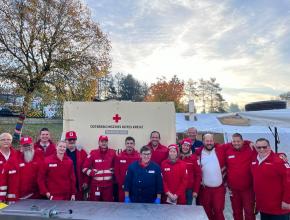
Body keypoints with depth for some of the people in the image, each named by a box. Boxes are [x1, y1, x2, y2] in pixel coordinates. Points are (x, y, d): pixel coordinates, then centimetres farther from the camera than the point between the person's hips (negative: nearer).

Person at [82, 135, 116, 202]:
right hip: (95, 184, -1)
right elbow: (84, 167, 2)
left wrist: (114, 173, 3)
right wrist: (92, 173, -7)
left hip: (108, 184, 1)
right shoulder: (93, 153, 0)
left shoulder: (112, 153, 3)